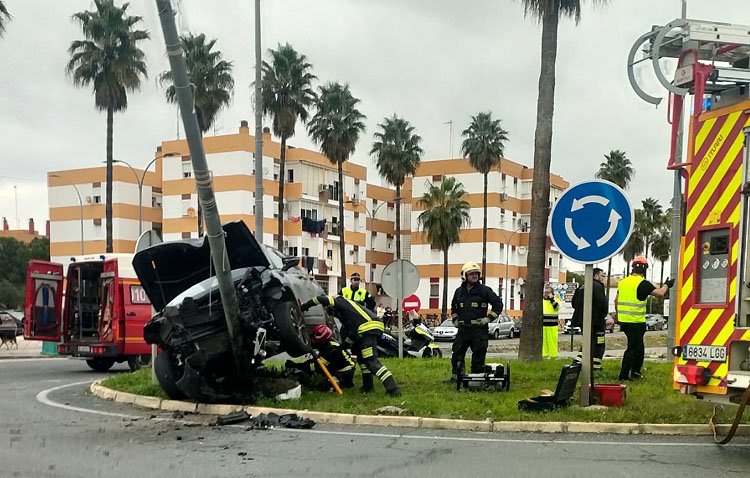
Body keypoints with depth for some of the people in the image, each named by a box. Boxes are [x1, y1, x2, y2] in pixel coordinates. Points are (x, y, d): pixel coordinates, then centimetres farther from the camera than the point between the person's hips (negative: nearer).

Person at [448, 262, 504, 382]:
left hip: (479, 329, -4)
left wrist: (489, 318, -5)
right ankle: (455, 377, 16)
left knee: (478, 356, -1)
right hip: (463, 328, 4)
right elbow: (453, 307, 30)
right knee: (457, 354, 5)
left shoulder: (485, 290, 0)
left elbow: (498, 304, 2)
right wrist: (455, 319, 17)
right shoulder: (459, 291, 13)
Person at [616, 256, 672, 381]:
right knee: (633, 348, -1)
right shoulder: (643, 283, -12)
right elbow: (659, 294, -16)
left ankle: (635, 372, 28)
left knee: (638, 347, 21)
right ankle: (624, 375, -1)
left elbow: (616, 301, 17)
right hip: (636, 322, -8)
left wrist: (619, 314, 29)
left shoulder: (623, 282, 11)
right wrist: (666, 285, 3)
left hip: (623, 320, 8)